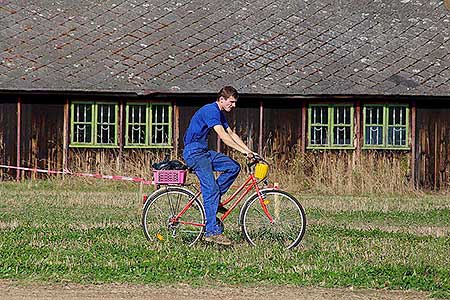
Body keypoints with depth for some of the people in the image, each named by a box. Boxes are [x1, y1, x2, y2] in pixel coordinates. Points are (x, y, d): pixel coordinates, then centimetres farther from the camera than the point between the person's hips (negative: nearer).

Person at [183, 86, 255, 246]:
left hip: (203, 151, 10)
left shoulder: (219, 113, 14)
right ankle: (212, 231, -17)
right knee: (211, 189, -16)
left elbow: (231, 134, 17)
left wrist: (249, 151, 7)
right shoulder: (210, 111, -18)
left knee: (234, 167, 1)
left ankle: (213, 199, 7)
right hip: (194, 152, -10)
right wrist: (243, 151, -28)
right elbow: (223, 136, -26)